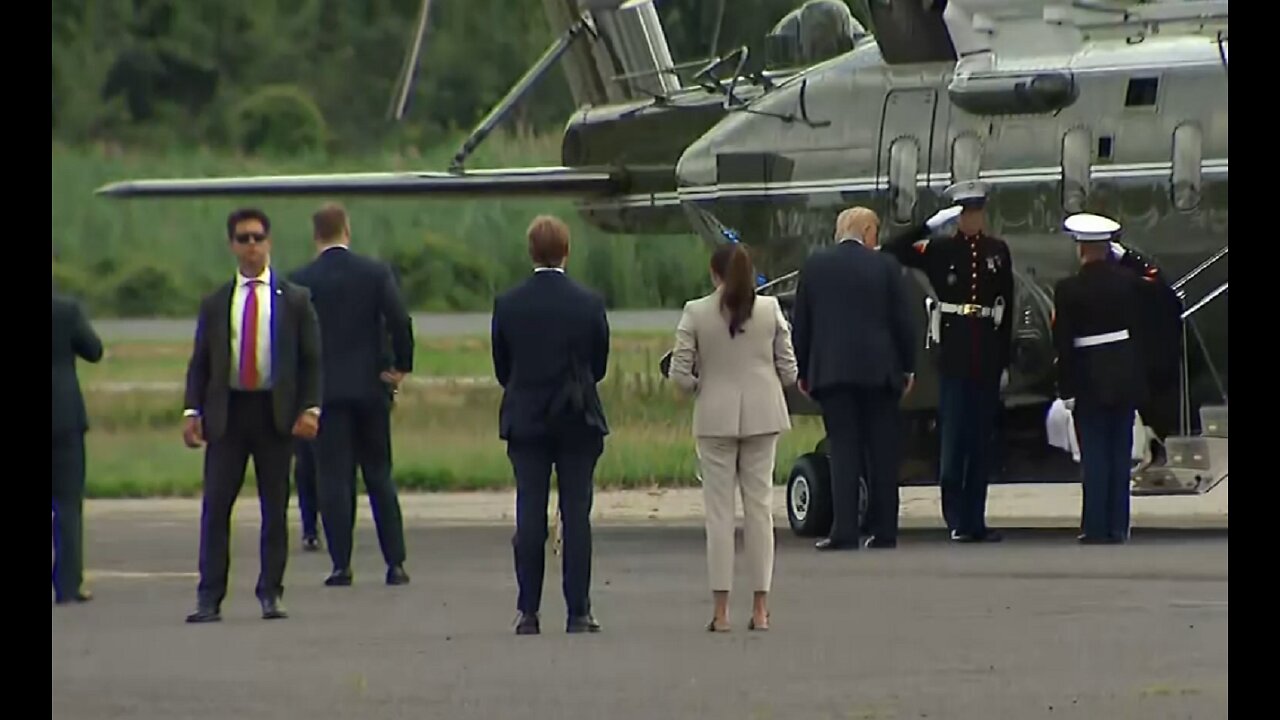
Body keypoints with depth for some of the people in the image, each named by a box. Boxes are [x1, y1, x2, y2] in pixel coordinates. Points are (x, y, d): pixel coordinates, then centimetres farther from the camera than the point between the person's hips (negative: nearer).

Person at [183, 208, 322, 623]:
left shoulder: (295, 300, 8)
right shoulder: (215, 304, 11)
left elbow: (311, 359, 5)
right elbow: (199, 362, 10)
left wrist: (310, 408, -7)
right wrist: (193, 411, -2)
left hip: (275, 412, -1)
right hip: (227, 411, 1)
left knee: (275, 507, 2)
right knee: (215, 506, -5)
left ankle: (270, 593, 9)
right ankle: (209, 599, -4)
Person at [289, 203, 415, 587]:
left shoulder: (302, 280, -5)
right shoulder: (375, 273, -1)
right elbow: (400, 321, -9)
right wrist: (402, 365, 5)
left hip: (325, 387, -2)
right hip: (370, 385, 2)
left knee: (333, 479, 0)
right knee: (379, 475, 10)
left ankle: (341, 565, -4)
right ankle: (395, 562, 7)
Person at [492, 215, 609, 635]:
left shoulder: (507, 305, -5)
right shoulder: (589, 305, -6)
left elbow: (501, 369, 3)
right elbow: (599, 367, 4)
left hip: (525, 422, 1)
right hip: (578, 421, -1)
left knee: (529, 518, 3)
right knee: (576, 515, 2)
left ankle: (528, 612, 2)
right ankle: (578, 613, 1)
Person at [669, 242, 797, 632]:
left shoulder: (696, 313, -7)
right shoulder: (770, 310, -2)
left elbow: (680, 373, -8)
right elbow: (788, 370, 0)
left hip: (716, 417, -1)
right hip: (762, 415, 2)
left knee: (719, 511, 3)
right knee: (760, 506, 8)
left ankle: (721, 610, 0)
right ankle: (760, 607, 6)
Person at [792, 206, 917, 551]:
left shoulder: (814, 265, 2)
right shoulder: (885, 266, -1)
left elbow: (800, 324, 5)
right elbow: (902, 320, 1)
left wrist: (803, 371, 13)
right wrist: (907, 367, 11)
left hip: (831, 371, 0)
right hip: (878, 370, 0)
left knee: (843, 449, -2)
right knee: (882, 451, 7)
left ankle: (844, 531, -11)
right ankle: (883, 530, 7)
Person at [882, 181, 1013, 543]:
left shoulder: (998, 252, 10)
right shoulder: (940, 250, 2)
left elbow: (1007, 308, 12)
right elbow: (892, 252, -8)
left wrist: (1005, 362, 10)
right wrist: (930, 225, -15)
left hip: (987, 358, 3)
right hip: (954, 356, -3)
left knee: (982, 439, 6)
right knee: (954, 436, -5)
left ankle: (975, 521, 11)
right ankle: (958, 521, -3)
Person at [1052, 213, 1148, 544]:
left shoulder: (1068, 289, -11)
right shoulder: (1129, 282, 0)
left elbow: (1063, 343, -9)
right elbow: (1140, 328, 8)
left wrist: (1066, 389, -6)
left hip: (1090, 380, -3)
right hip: (1127, 377, 3)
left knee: (1095, 455, 1)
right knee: (1120, 454, 8)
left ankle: (1095, 527, 0)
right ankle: (1118, 526, 9)